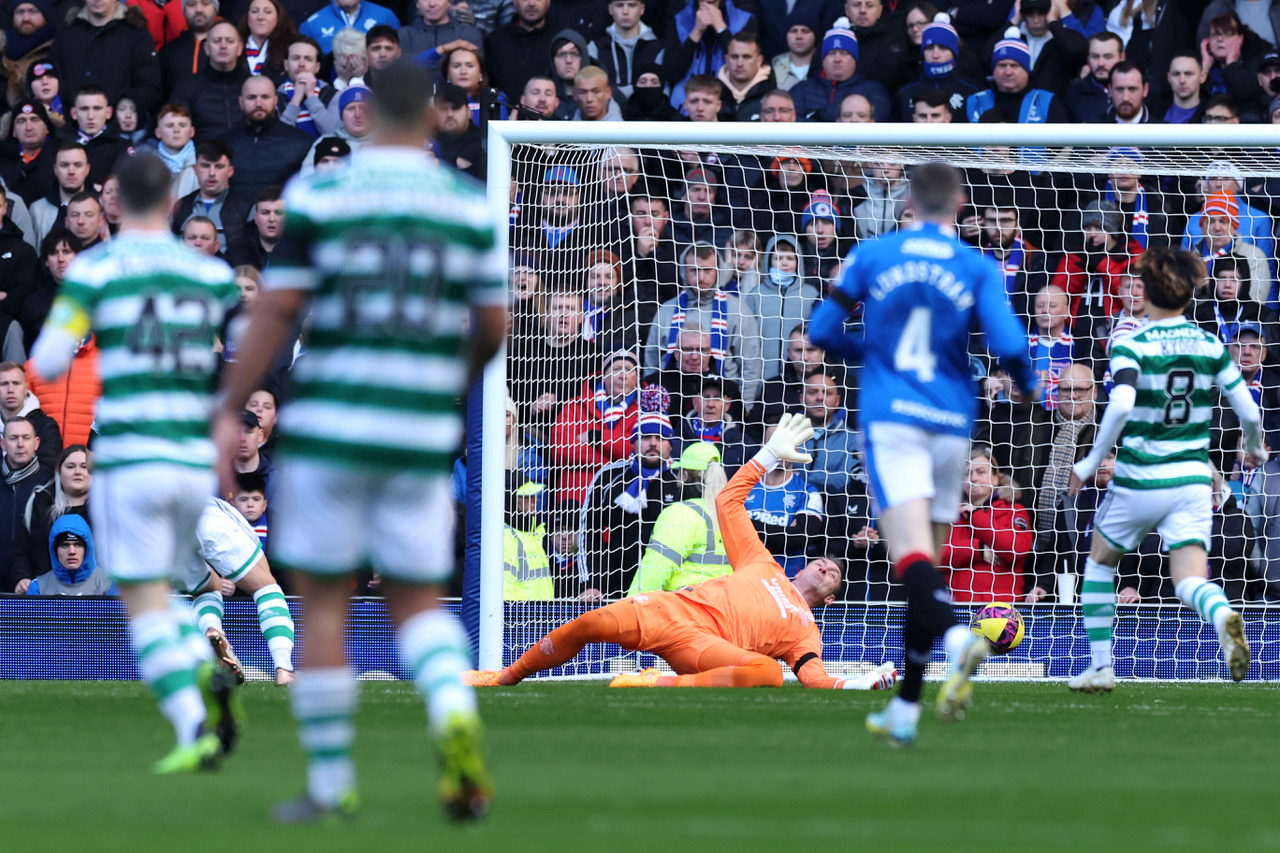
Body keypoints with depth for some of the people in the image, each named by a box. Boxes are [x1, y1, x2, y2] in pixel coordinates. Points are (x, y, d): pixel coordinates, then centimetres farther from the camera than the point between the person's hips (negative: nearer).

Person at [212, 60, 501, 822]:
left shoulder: (320, 194, -3)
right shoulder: (470, 204, 4)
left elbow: (278, 309, -7)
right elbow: (493, 325, 7)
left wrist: (231, 411, -2)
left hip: (330, 424, -2)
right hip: (422, 434, 2)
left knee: (324, 601, 7)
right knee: (418, 602, 11)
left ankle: (331, 782, 9)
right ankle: (455, 713, -19)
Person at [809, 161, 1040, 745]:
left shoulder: (872, 255, 4)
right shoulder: (979, 269, 1)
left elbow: (822, 330, 8)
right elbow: (1008, 345, -10)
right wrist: (1027, 384, 12)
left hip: (890, 418, -2)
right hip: (951, 426, 2)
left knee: (911, 556, -16)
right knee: (927, 563, 13)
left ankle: (957, 637, -48)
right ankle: (905, 709, 14)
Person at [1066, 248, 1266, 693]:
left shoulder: (1131, 346, -9)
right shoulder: (1211, 346, 4)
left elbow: (1120, 406, -25)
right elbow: (1249, 413, 4)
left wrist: (1091, 462, -14)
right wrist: (1255, 448, 26)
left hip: (1139, 480, -2)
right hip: (1192, 479, 2)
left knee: (1099, 562, 22)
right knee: (1189, 581, -3)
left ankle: (1100, 667, 20)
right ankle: (1223, 616, -39)